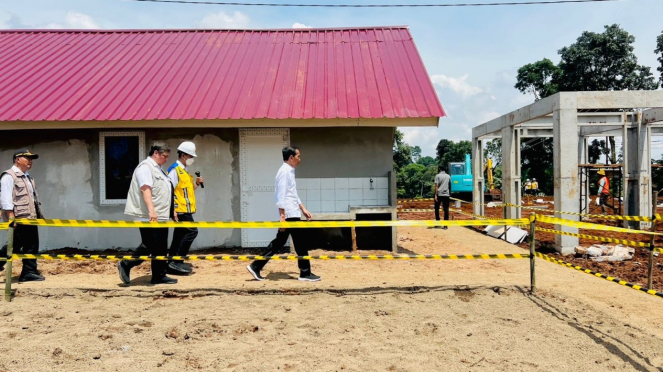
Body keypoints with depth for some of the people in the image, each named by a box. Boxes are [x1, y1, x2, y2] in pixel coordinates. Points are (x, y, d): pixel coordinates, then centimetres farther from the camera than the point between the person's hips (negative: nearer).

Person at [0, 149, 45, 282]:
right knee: (15, 246, -2)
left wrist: (39, 215, 17)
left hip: (30, 218, 9)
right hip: (18, 219, -8)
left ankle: (29, 272, 9)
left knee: (32, 245, 5)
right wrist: (11, 217, -21)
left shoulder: (28, 177, 20)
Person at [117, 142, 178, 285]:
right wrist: (151, 210, -32)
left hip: (161, 216, 10)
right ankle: (125, 265, 8)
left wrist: (171, 210, 25)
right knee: (149, 246, -9)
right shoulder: (145, 167, -9)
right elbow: (145, 189, -22)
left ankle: (159, 276, 15)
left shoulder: (158, 169, 22)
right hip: (148, 217, -10)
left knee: (161, 248, 9)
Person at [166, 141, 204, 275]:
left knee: (179, 236, 11)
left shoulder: (184, 171, 19)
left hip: (185, 210, 10)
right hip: (180, 209, -10)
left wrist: (196, 183, 7)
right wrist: (173, 210, -21)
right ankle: (177, 262, -12)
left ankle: (172, 263, 17)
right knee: (192, 231, -14)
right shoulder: (174, 170, -11)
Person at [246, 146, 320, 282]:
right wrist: (282, 215, -22)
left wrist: (303, 209, 25)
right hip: (289, 214, -10)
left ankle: (256, 266, 12)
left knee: (279, 242, 10)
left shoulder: (289, 171, 18)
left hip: (292, 213, 10)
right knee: (300, 244, -1)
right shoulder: (284, 171, -13)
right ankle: (305, 273, 9)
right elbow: (281, 195, -19)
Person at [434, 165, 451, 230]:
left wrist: (436, 195, -10)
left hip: (439, 194, -3)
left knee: (437, 208, 12)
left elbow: (436, 186, -8)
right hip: (446, 194, 3)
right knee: (446, 209, 2)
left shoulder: (438, 176, 0)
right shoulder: (448, 176, 11)